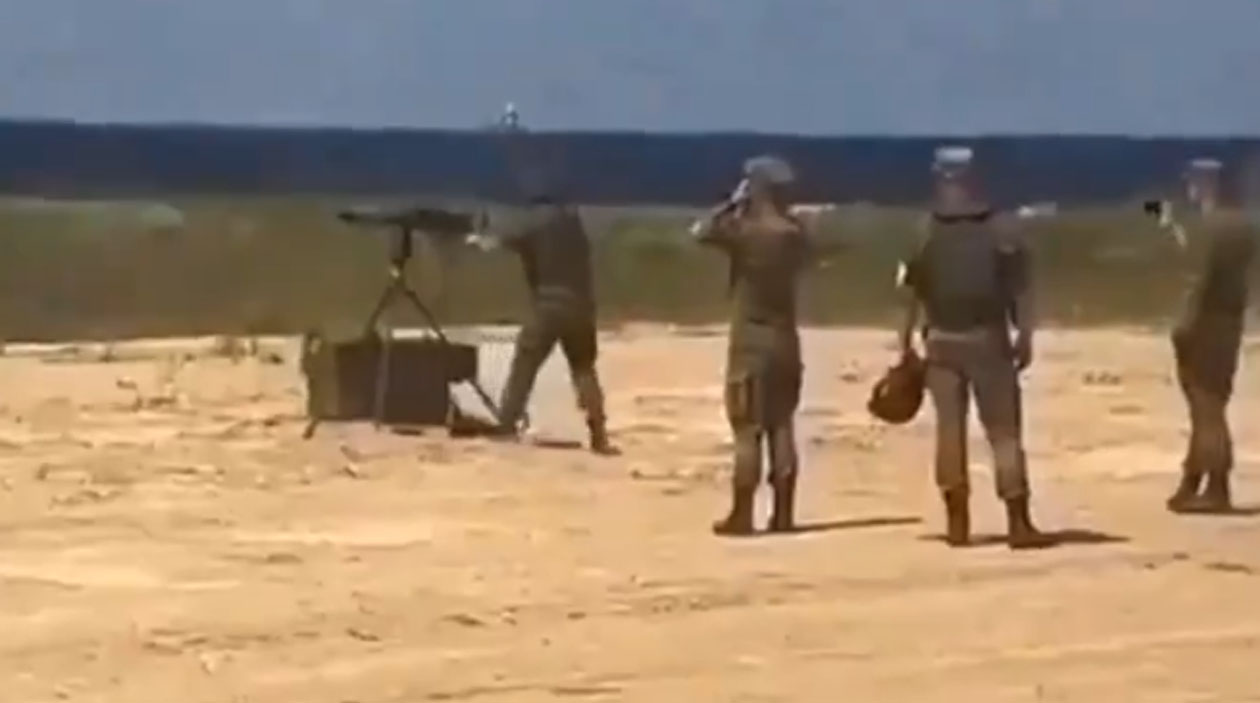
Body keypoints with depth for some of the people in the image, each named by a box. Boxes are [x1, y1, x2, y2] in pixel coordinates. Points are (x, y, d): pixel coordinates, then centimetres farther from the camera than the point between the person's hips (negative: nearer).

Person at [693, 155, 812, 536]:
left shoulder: (745, 231, -15)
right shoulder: (796, 234, 3)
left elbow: (701, 232, -12)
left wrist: (732, 204, -2)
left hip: (751, 337, -6)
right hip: (786, 337, 6)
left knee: (748, 430, -4)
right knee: (781, 427, 9)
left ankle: (741, 515, -3)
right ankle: (783, 514, 10)